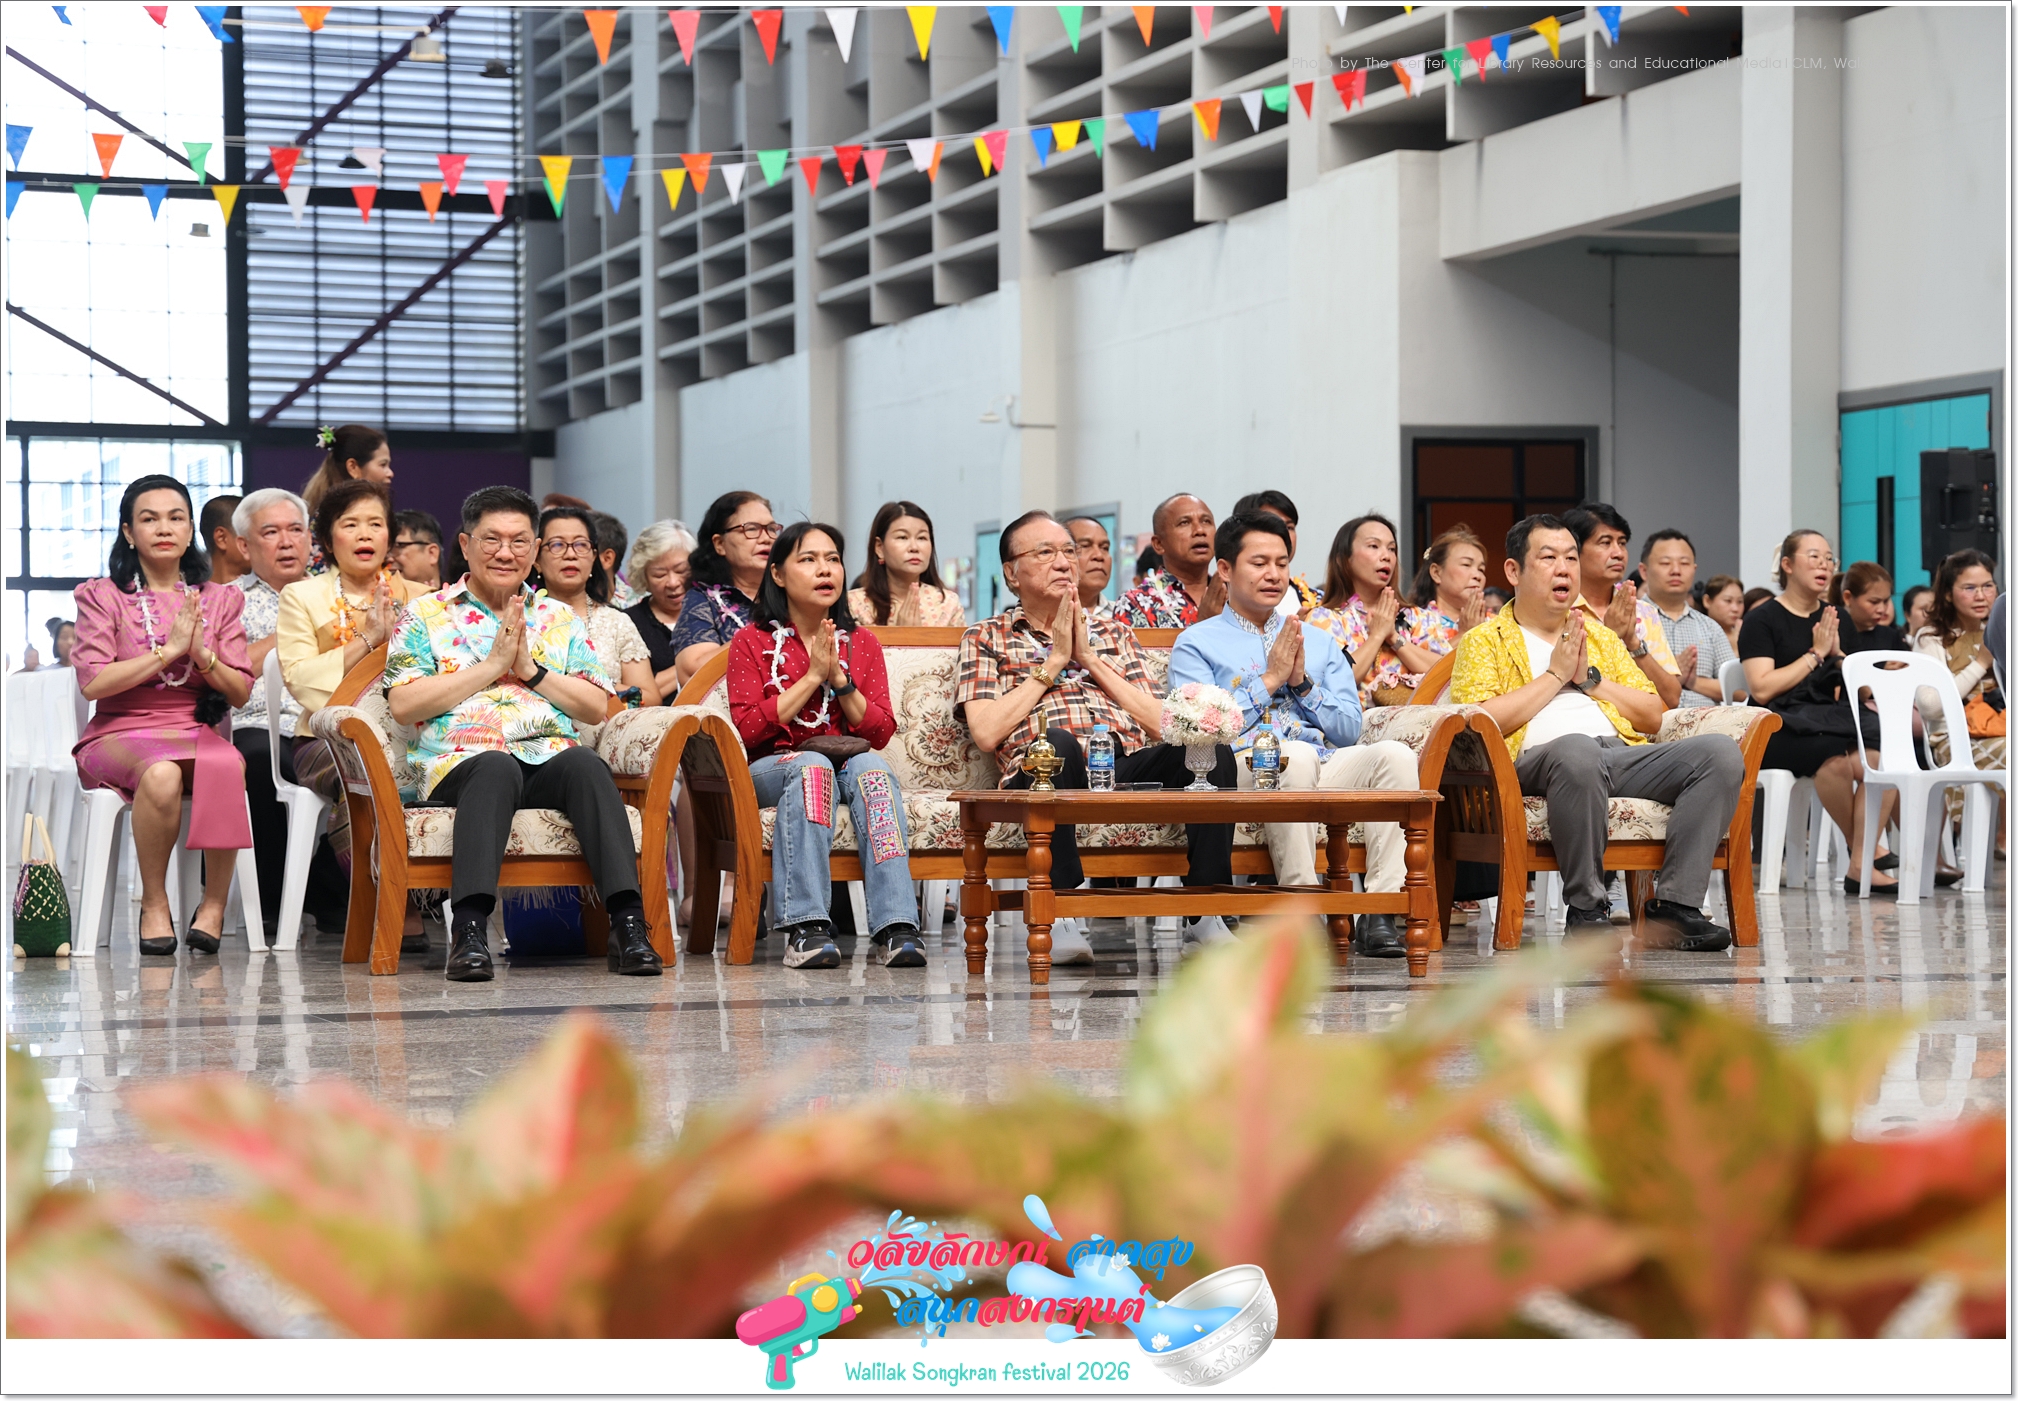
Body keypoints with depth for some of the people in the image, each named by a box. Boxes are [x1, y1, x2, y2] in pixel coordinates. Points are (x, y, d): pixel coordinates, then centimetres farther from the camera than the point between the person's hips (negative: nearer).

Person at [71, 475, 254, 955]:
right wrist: (169, 650, -10)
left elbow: (241, 692, 11)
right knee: (160, 773, -39)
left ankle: (214, 905, -24)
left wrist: (201, 655, -8)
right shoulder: (102, 596, 8)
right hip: (120, 732, -2)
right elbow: (92, 681, -7)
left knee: (226, 766, -36)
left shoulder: (219, 599, 17)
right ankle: (153, 905, -21)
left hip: (196, 731, 2)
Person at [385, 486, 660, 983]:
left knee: (585, 763, -34)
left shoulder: (560, 619, 23)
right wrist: (492, 665, -2)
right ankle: (469, 928, -50)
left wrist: (530, 669, 0)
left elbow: (596, 707, 13)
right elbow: (403, 704, 0)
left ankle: (628, 923, -44)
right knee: (497, 767, -39)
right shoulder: (425, 615, 15)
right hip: (460, 763, -2)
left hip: (551, 760, 2)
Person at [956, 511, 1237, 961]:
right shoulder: (985, 638, 19)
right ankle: (1062, 917, -38)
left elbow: (1160, 725, 14)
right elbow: (986, 732, 0)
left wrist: (1090, 659, 8)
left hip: (1132, 765, 4)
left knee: (1210, 749, -28)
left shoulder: (1113, 633, 29)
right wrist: (1055, 661, 5)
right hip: (1050, 771, -4)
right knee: (1057, 743, -41)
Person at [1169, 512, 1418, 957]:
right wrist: (1270, 679, 0)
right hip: (1242, 769, -4)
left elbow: (1350, 728, 17)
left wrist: (1303, 683, 2)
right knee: (1294, 755, -39)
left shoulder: (1317, 642, 28)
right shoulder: (1196, 644, 14)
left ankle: (1381, 912, -32)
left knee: (1395, 754, -27)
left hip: (1326, 769, 4)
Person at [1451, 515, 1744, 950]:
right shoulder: (1483, 641, 14)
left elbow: (1653, 715, 22)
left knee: (1720, 751, -22)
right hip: (1533, 762, -5)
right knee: (1576, 749, -43)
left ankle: (1673, 906, -25)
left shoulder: (1601, 637, 30)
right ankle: (1585, 910, -29)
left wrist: (1590, 678, 9)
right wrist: (1555, 674, 2)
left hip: (1622, 754, 5)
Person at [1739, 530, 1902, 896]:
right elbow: (1761, 689, -12)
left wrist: (1837, 654, 1)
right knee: (1835, 756, -37)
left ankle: (1860, 865, -27)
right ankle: (1868, 847, -13)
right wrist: (1815, 655, -7)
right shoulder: (1763, 619, 0)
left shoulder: (1830, 619, 18)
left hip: (1829, 718, 6)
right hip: (1780, 726, -6)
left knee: (1885, 754, -27)